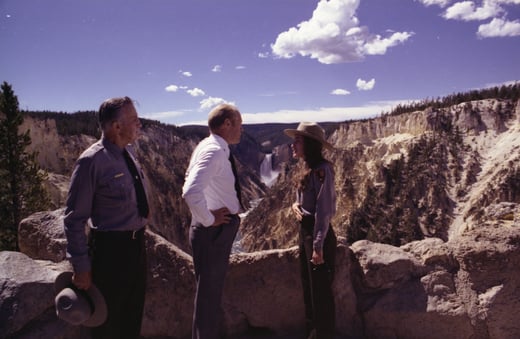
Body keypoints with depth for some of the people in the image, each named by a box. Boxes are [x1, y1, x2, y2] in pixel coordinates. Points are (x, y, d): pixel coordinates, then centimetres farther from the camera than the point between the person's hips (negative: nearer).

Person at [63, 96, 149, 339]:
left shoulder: (127, 152, 1)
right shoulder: (92, 161, -22)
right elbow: (74, 218, -18)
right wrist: (81, 266, -15)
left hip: (137, 243, 7)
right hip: (111, 247, -7)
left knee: (133, 314, 25)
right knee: (108, 319, 15)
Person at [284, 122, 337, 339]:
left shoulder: (321, 169, -17)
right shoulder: (309, 168, 11)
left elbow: (323, 210, -20)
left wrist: (318, 245, -21)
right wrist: (295, 205, 0)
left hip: (318, 234, -10)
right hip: (305, 232, 10)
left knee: (321, 291, 3)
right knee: (308, 288, 19)